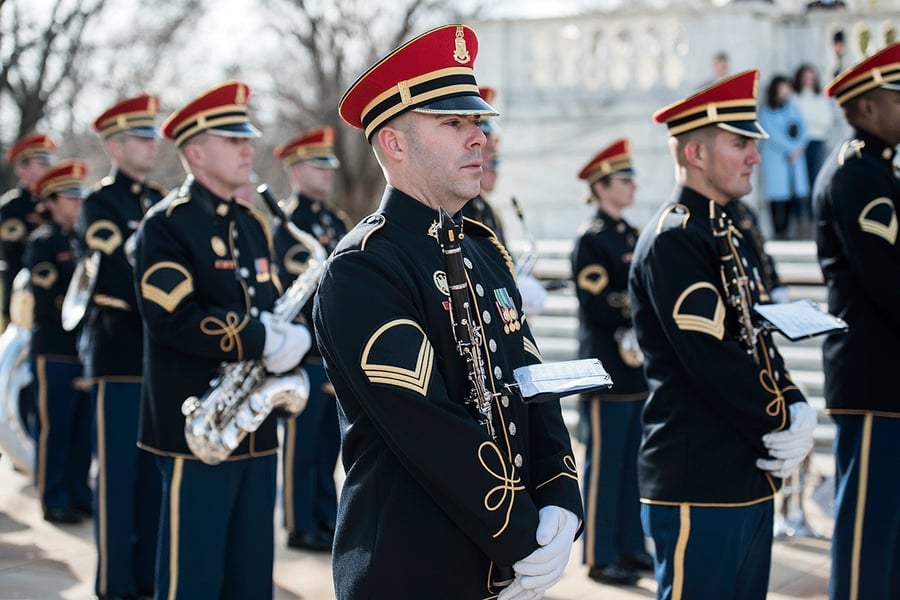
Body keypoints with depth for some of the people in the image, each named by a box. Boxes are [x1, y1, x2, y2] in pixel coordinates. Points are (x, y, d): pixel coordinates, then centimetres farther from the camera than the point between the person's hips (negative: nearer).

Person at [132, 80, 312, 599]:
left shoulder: (252, 224, 15)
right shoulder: (166, 225, -9)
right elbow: (174, 319, -21)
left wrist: (290, 337, -6)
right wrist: (264, 342, -21)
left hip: (256, 425, 8)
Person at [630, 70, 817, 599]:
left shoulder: (725, 236, 16)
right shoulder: (674, 240, -14)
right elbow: (714, 361, -21)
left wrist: (798, 411, -1)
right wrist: (785, 430, -11)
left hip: (749, 475, 10)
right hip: (699, 484, -9)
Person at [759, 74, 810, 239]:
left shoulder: (793, 108, 13)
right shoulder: (766, 112, 0)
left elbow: (803, 129, 9)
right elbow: (772, 134, -7)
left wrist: (798, 148, -6)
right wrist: (791, 149, -7)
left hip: (796, 155, 4)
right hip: (774, 156, -4)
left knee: (799, 191, -6)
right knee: (778, 192, -8)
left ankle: (803, 227, -6)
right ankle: (779, 232, -7)